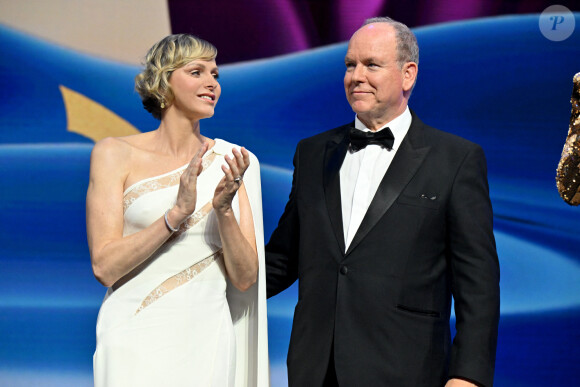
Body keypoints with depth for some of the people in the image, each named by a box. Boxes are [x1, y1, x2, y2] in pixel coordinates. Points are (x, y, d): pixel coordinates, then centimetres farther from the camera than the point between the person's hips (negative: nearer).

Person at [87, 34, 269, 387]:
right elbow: (105, 267, -8)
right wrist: (177, 213, -18)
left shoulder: (229, 164, 6)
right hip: (137, 341, -2)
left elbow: (245, 277, 2)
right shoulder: (116, 153, -1)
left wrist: (223, 210, -14)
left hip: (206, 341, 2)